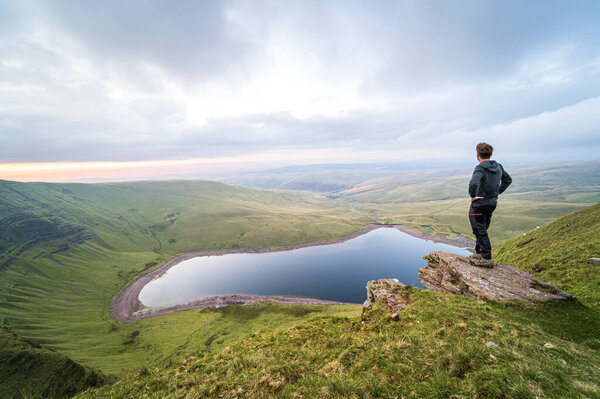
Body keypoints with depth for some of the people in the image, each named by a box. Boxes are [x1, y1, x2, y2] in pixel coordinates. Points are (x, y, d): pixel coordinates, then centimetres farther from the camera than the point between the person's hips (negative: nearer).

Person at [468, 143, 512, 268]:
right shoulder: (498, 167, 5)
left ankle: (487, 259, 6)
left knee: (480, 231, 1)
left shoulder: (480, 168, -21)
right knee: (482, 230, 20)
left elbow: (473, 183, -39)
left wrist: (472, 196, -22)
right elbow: (508, 180, 21)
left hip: (479, 204, -8)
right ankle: (479, 253, 32)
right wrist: (498, 192, 18)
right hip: (493, 203, 8)